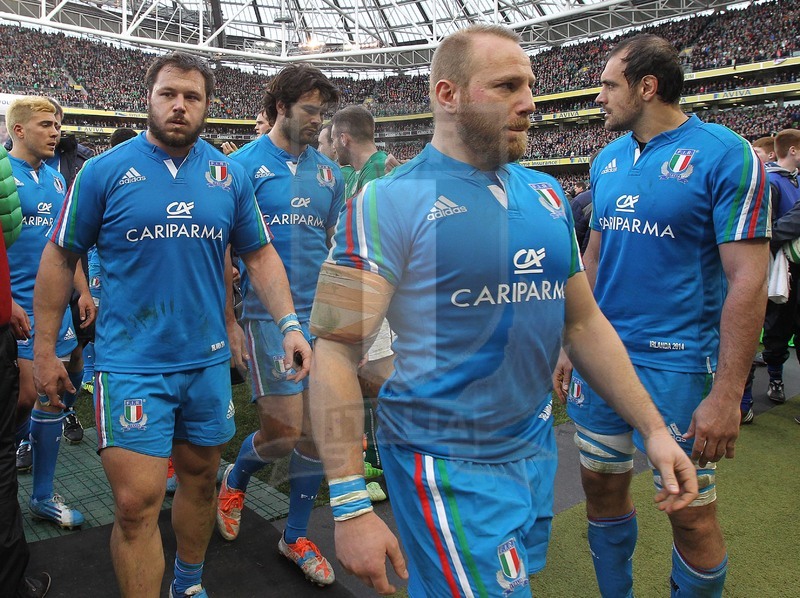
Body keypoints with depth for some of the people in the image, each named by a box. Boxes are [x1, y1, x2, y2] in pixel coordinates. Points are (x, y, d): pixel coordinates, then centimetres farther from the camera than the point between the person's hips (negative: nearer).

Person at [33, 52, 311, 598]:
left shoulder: (231, 175, 3)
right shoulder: (105, 170, -5)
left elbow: (260, 253, 8)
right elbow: (61, 257, 1)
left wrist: (290, 323, -4)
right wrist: (45, 349, 0)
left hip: (209, 359, 4)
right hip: (132, 364, -3)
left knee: (200, 477, 18)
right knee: (137, 505, -5)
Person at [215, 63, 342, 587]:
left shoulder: (328, 171, 11)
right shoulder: (245, 164, -3)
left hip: (321, 314, 5)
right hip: (270, 313, -5)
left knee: (319, 430, 7)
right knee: (283, 431, -4)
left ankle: (296, 535, 27)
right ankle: (236, 478, 31)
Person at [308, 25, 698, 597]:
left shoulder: (547, 194, 5)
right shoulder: (391, 201, -14)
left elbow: (584, 320, 11)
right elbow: (336, 350, -17)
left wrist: (653, 427, 7)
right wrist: (351, 505, -21)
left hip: (538, 449, 7)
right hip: (449, 465, -6)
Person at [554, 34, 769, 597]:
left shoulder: (724, 154, -11)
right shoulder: (608, 160, 8)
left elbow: (748, 280, -15)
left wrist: (727, 393, -18)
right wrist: (571, 345, 12)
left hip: (676, 364, -6)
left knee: (692, 514, 6)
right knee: (602, 486, 16)